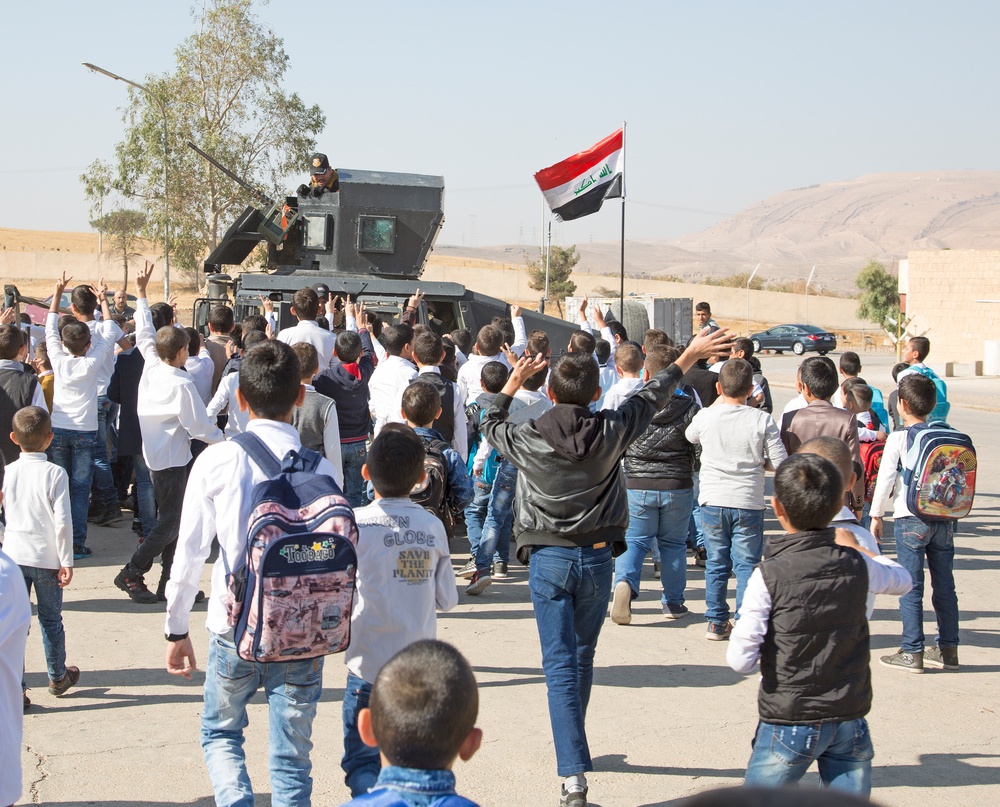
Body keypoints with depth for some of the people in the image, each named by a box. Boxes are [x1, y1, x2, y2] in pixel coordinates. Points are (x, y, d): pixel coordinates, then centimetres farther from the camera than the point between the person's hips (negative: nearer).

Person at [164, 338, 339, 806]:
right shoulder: (319, 469, -9)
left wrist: (176, 629, 7)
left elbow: (190, 552, -6)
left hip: (233, 628, 0)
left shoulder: (215, 461, -10)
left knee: (220, 734, 21)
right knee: (291, 757, 12)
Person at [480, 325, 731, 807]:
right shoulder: (610, 432, -7)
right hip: (598, 556, 2)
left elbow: (490, 426, 11)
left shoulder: (528, 440, -11)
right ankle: (573, 746, 40)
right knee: (582, 657, 20)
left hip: (548, 559, -2)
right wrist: (689, 356, 24)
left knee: (560, 664, -4)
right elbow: (650, 398, 10)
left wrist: (514, 382, 20)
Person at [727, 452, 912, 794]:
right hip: (850, 722, 4)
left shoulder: (768, 576, -15)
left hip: (789, 723, -3)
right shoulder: (857, 565, -3)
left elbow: (740, 660, -15)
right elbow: (901, 580, 21)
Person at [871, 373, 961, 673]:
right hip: (944, 518, 5)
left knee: (911, 587, 0)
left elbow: (885, 479, -9)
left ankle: (912, 653, 1)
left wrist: (876, 515, 0)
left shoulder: (899, 438, -8)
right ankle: (948, 649, 17)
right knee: (944, 585, 10)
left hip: (911, 519, -5)